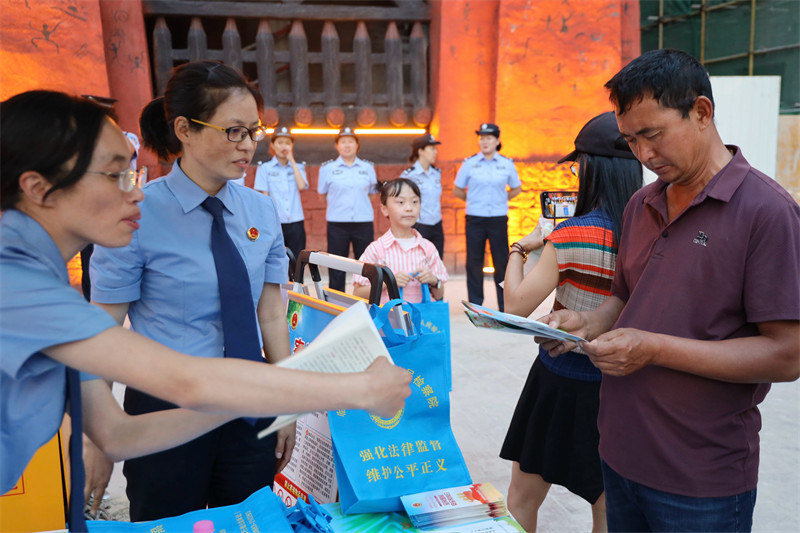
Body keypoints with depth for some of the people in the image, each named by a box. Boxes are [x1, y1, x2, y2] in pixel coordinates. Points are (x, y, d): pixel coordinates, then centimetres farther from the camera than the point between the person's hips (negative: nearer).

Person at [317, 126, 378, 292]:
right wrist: (338, 204, 5)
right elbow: (322, 193, 12)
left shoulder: (368, 167, 9)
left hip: (364, 222, 1)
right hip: (337, 223, -1)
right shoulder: (327, 168, 4)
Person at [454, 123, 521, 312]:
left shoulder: (507, 164, 5)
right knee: (474, 262, 2)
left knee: (502, 261, 2)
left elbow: (516, 188, 20)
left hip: (498, 219, 1)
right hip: (475, 219, -1)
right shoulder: (469, 163, 2)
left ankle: (505, 307, 12)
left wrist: (501, 200, 11)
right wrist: (474, 201, 11)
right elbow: (457, 190, 13)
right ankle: (475, 305, 13)